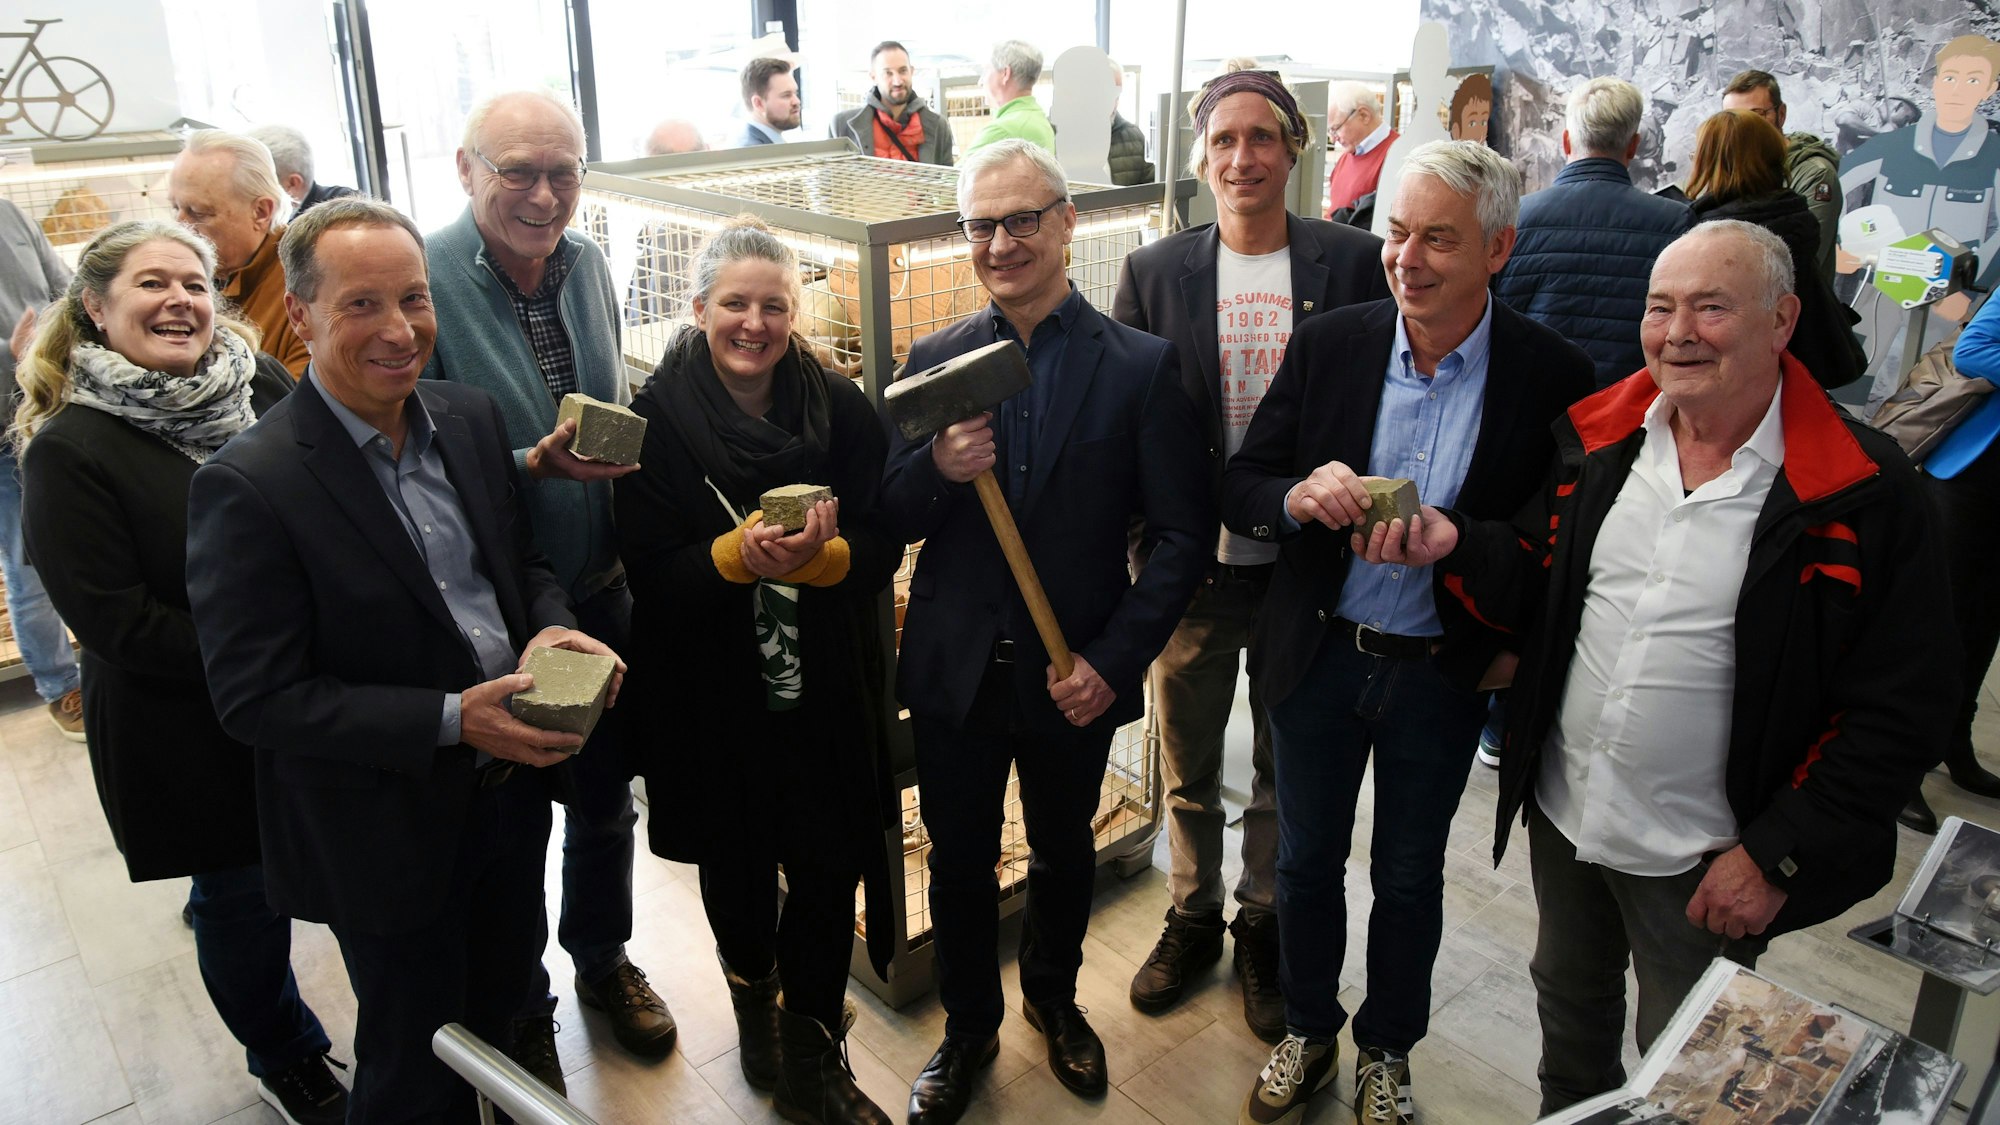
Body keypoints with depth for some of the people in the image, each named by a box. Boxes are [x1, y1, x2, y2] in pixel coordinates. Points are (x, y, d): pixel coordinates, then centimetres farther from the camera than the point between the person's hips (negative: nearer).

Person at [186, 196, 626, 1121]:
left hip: (512, 788, 6)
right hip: (386, 832, -6)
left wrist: (551, 630, -13)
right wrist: (451, 720, -27)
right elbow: (256, 699, -20)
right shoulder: (246, 486, -22)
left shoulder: (471, 419, -2)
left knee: (503, 1012, 28)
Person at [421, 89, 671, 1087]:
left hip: (600, 593, 5)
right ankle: (518, 1007, 39)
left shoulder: (587, 263, 0)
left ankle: (601, 958, 48)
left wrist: (616, 442, -5)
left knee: (605, 797, 22)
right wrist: (536, 464, -28)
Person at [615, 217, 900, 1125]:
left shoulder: (841, 408, -3)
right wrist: (737, 554, -28)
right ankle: (751, 983, 51)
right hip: (713, 698, 0)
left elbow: (882, 549, -6)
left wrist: (817, 555, -26)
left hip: (826, 688, 1)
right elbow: (651, 574, -11)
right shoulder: (659, 419, -8)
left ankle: (810, 1052, 29)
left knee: (829, 866, 5)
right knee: (737, 864, 18)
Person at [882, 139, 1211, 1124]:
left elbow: (1183, 534, -9)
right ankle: (967, 1027, 40)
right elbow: (890, 521, -1)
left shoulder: (1141, 365, -8)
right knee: (959, 861, 15)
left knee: (1063, 853, 20)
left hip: (1075, 675, -1)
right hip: (955, 672, 1)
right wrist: (937, 469, -23)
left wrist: (1113, 661, -16)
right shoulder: (936, 361, 0)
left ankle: (1053, 998, 48)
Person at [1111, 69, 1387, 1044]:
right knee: (1187, 764, 17)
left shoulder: (1351, 262, -5)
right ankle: (1192, 915, 40)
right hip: (1190, 562, 1)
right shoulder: (1154, 273, -3)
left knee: (1287, 765, 17)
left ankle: (1263, 924, 39)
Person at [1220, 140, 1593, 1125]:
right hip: (1318, 660, 2)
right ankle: (1308, 1031, 43)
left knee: (1409, 877, 18)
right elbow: (1237, 488, -5)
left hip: (1444, 674, -1)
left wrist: (1520, 640, -10)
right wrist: (1298, 497, -25)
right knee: (1305, 861, 17)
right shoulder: (1327, 344, -8)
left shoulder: (1552, 375, -12)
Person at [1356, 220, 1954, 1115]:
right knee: (1568, 1007, 27)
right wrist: (1456, 544, -15)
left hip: (1703, 866, -4)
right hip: (1561, 814, 5)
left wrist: (1777, 855, -13)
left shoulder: (1863, 494, -15)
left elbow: (1900, 706, -13)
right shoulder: (1596, 438, -1)